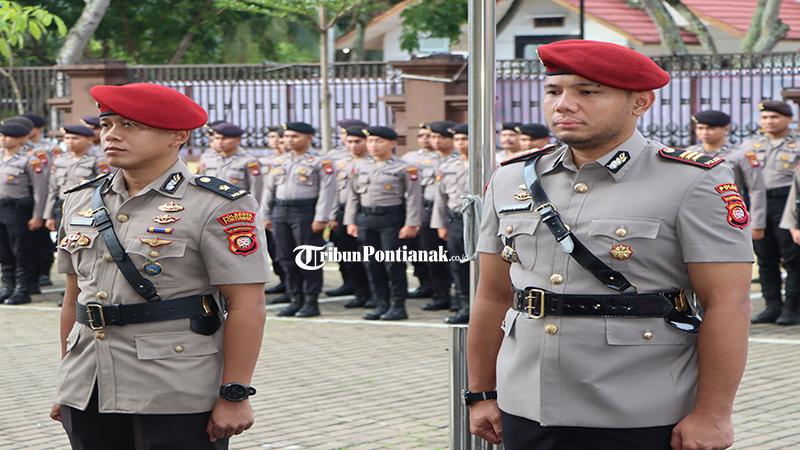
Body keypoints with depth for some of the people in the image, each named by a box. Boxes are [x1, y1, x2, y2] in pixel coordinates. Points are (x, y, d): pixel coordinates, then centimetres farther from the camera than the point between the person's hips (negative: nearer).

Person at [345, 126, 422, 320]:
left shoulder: (404, 168, -4)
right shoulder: (360, 167, 12)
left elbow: (413, 197, -7)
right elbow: (353, 195, 16)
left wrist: (411, 224, -13)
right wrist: (351, 221, 10)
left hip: (391, 219, -5)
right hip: (366, 219, 6)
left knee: (393, 264, -4)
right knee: (372, 264, 7)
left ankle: (398, 306, 4)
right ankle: (381, 304, 16)